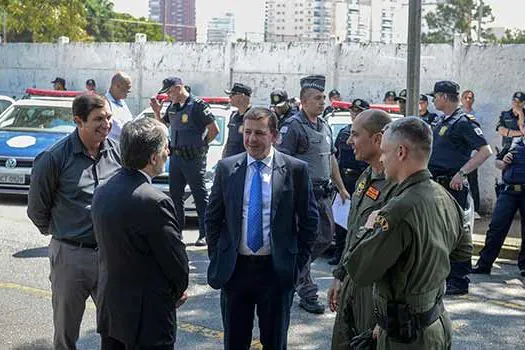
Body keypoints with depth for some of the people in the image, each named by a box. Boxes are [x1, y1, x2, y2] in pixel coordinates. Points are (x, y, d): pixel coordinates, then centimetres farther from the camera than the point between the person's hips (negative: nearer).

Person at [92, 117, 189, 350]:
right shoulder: (155, 202, -24)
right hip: (147, 316, -8)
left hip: (109, 308, 8)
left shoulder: (102, 192, 1)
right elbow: (176, 260, -15)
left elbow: (107, 247, 8)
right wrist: (178, 291, 7)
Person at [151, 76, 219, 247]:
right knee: (175, 195, 12)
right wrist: (157, 111, 8)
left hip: (193, 158, -8)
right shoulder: (172, 107, 11)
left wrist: (202, 145, -4)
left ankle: (204, 234, 4)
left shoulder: (197, 105, -12)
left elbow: (214, 129, -13)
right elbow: (162, 124, 26)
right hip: (176, 156, 8)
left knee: (200, 195, -1)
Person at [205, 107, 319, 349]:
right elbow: (213, 218, 8)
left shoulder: (295, 170, -5)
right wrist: (216, 257, 4)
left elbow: (309, 220, 0)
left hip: (277, 270, -1)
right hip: (234, 268, 2)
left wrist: (299, 261, -2)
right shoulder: (226, 168, 1)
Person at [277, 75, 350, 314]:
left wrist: (341, 188, 22)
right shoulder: (292, 126, -11)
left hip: (323, 193, 8)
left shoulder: (324, 126, 15)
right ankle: (307, 294, 5)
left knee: (326, 236, 13)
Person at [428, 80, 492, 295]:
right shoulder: (443, 122, 16)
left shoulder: (463, 122, -12)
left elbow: (485, 151, -20)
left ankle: (459, 282, 2)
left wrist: (461, 173, -24)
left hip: (452, 186, -9)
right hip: (436, 184, 9)